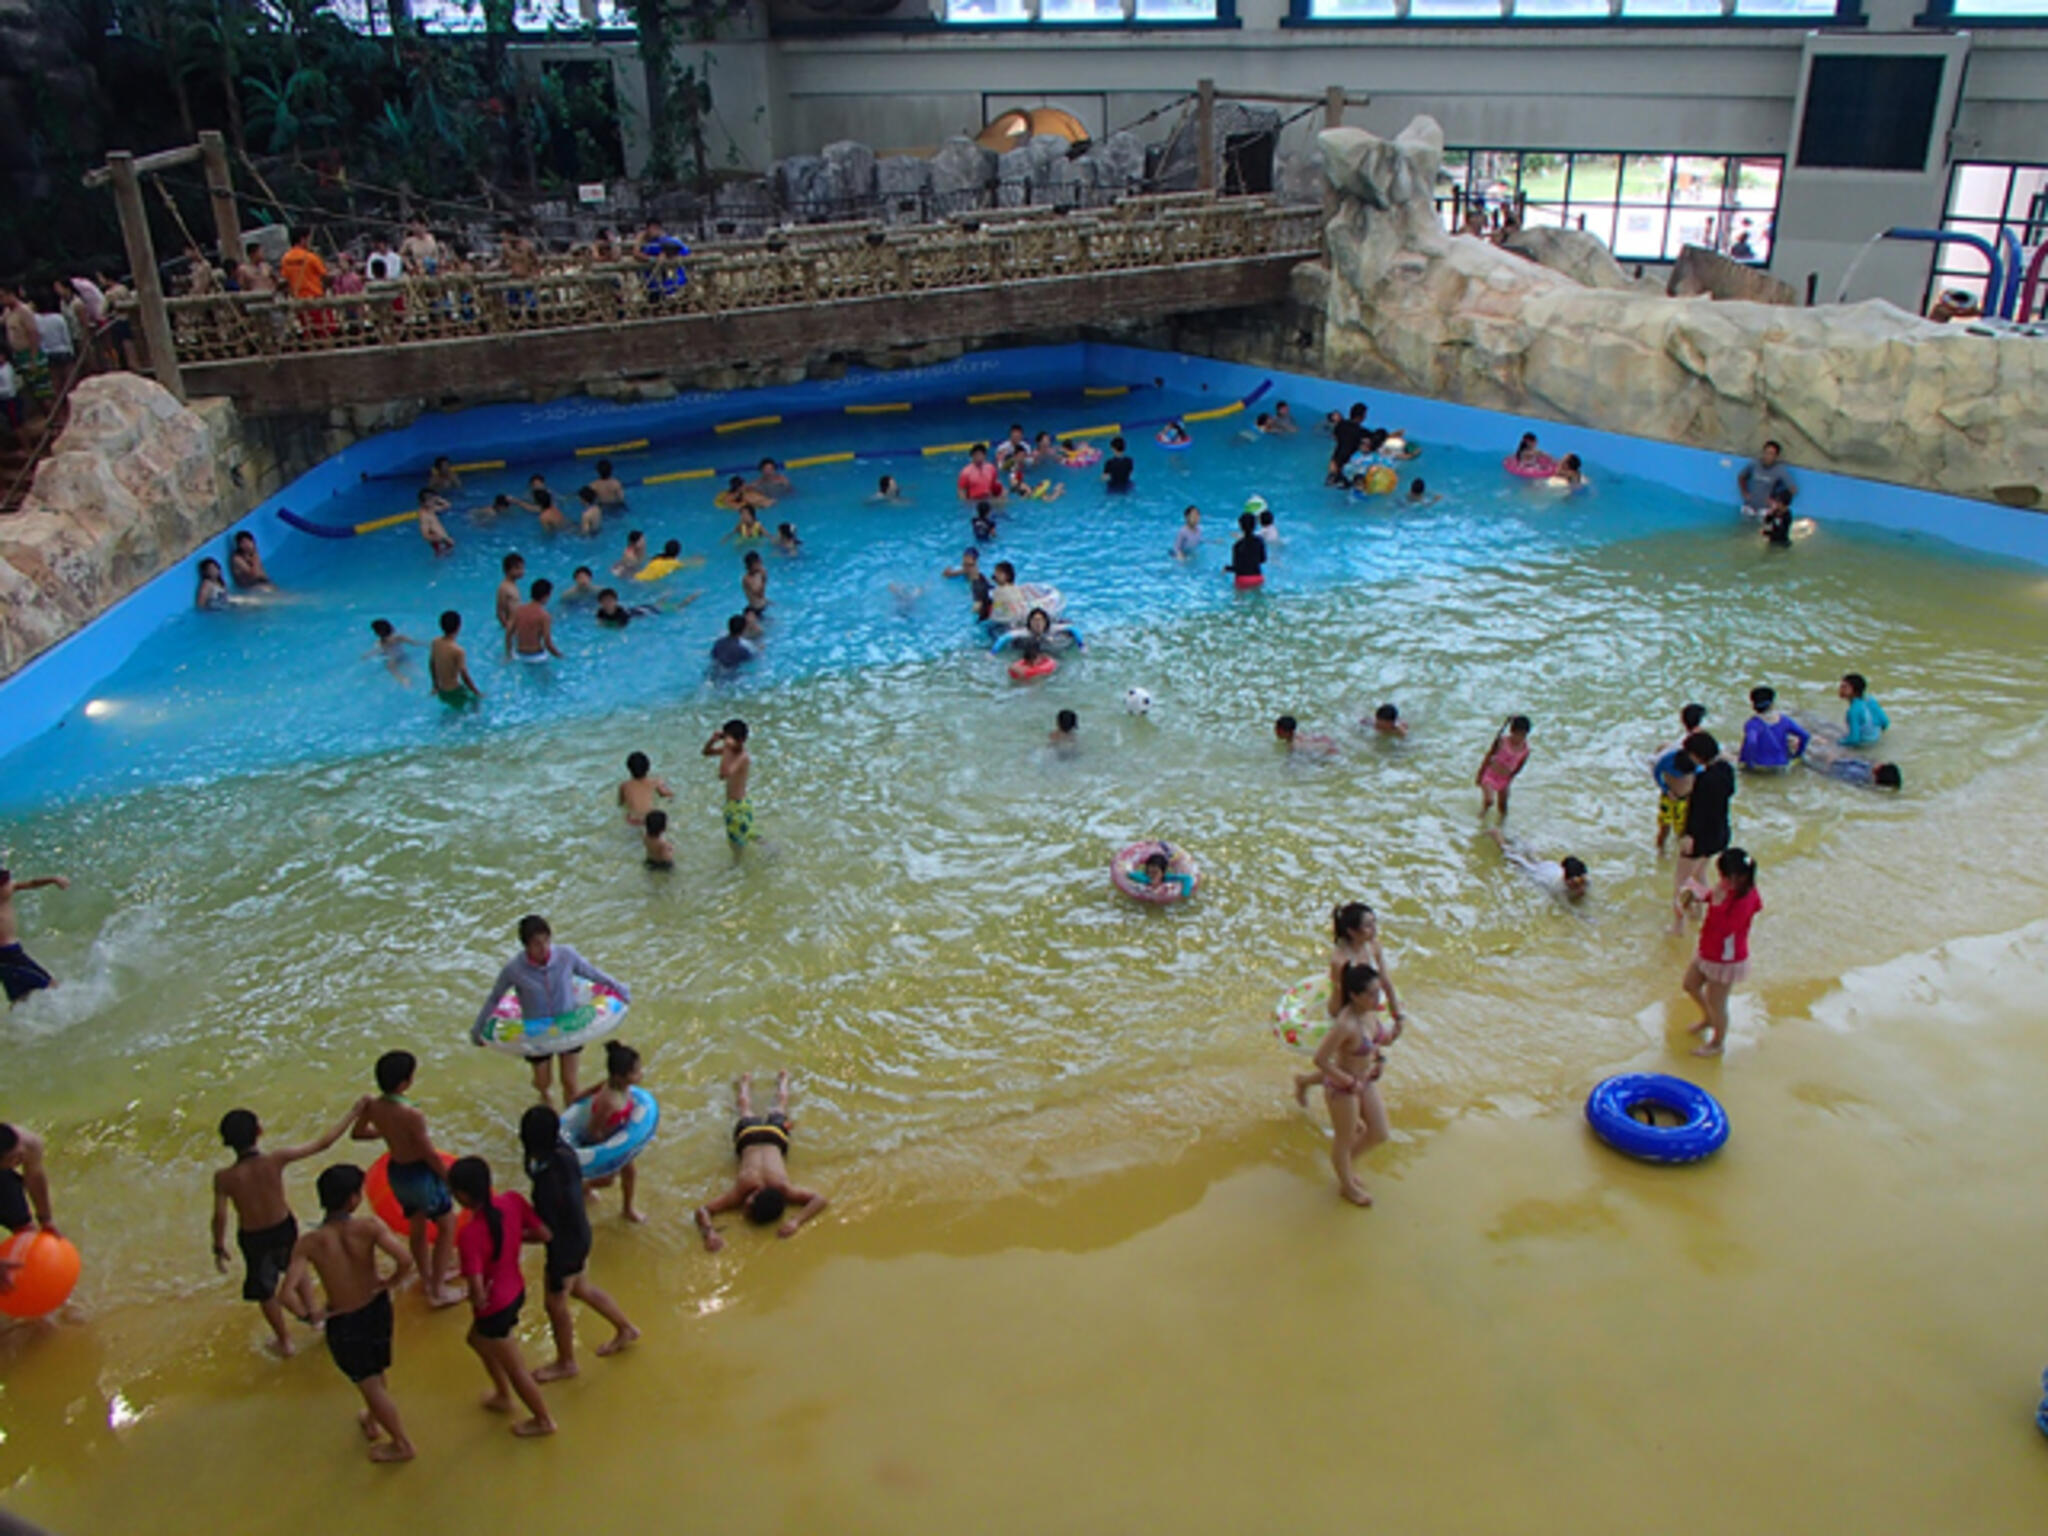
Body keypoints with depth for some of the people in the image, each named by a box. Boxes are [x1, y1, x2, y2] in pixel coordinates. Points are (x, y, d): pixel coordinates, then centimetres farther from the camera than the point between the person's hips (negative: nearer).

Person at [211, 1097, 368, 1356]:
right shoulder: (275, 1160, -25)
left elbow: (220, 1217, -18)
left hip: (253, 1239, -1)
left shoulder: (224, 1178, -26)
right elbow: (323, 1144, -19)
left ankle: (284, 1341, 41)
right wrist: (354, 1112, -13)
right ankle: (310, 1313, 52)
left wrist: (219, 1248, 2)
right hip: (284, 1228, 1)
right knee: (297, 1268, 33)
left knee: (265, 1291, 23)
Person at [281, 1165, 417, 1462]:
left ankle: (401, 1443, 32)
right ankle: (372, 1422, 54)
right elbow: (405, 1260, -32)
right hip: (376, 1309, 2)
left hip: (342, 1323, -2)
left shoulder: (309, 1243, -22)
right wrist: (391, 1282, -10)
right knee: (375, 1374, 32)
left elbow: (288, 1292, -28)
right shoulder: (368, 1227, -23)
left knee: (370, 1383, 17)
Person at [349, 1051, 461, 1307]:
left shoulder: (372, 1106, -13)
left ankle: (427, 1277, 46)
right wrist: (449, 1178, -7)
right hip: (420, 1172, -7)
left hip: (395, 1171, 7)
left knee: (416, 1225, 28)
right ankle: (438, 1290, 17)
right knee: (447, 1227, 14)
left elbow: (356, 1133, 7)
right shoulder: (411, 1115, -33)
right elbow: (430, 1154, -23)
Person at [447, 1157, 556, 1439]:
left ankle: (544, 1420, 40)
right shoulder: (513, 1200, -19)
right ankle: (503, 1396, 52)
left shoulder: (470, 1235, -35)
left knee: (515, 1368, 19)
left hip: (495, 1308, -7)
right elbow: (545, 1234, -7)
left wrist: (478, 1299, -10)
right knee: (476, 1340, 34)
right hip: (516, 1290, 7)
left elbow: (478, 1295, -33)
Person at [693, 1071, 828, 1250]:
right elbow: (701, 1211, -46)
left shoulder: (782, 1188, -44)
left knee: (781, 1103, 36)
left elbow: (820, 1199, -47)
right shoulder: (740, 1192, -43)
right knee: (745, 1106, 37)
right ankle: (746, 1080, 66)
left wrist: (796, 1222, -60)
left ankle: (783, 1078, 65)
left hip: (775, 1134, 0)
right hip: (748, 1134, 0)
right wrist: (710, 1233, -65)